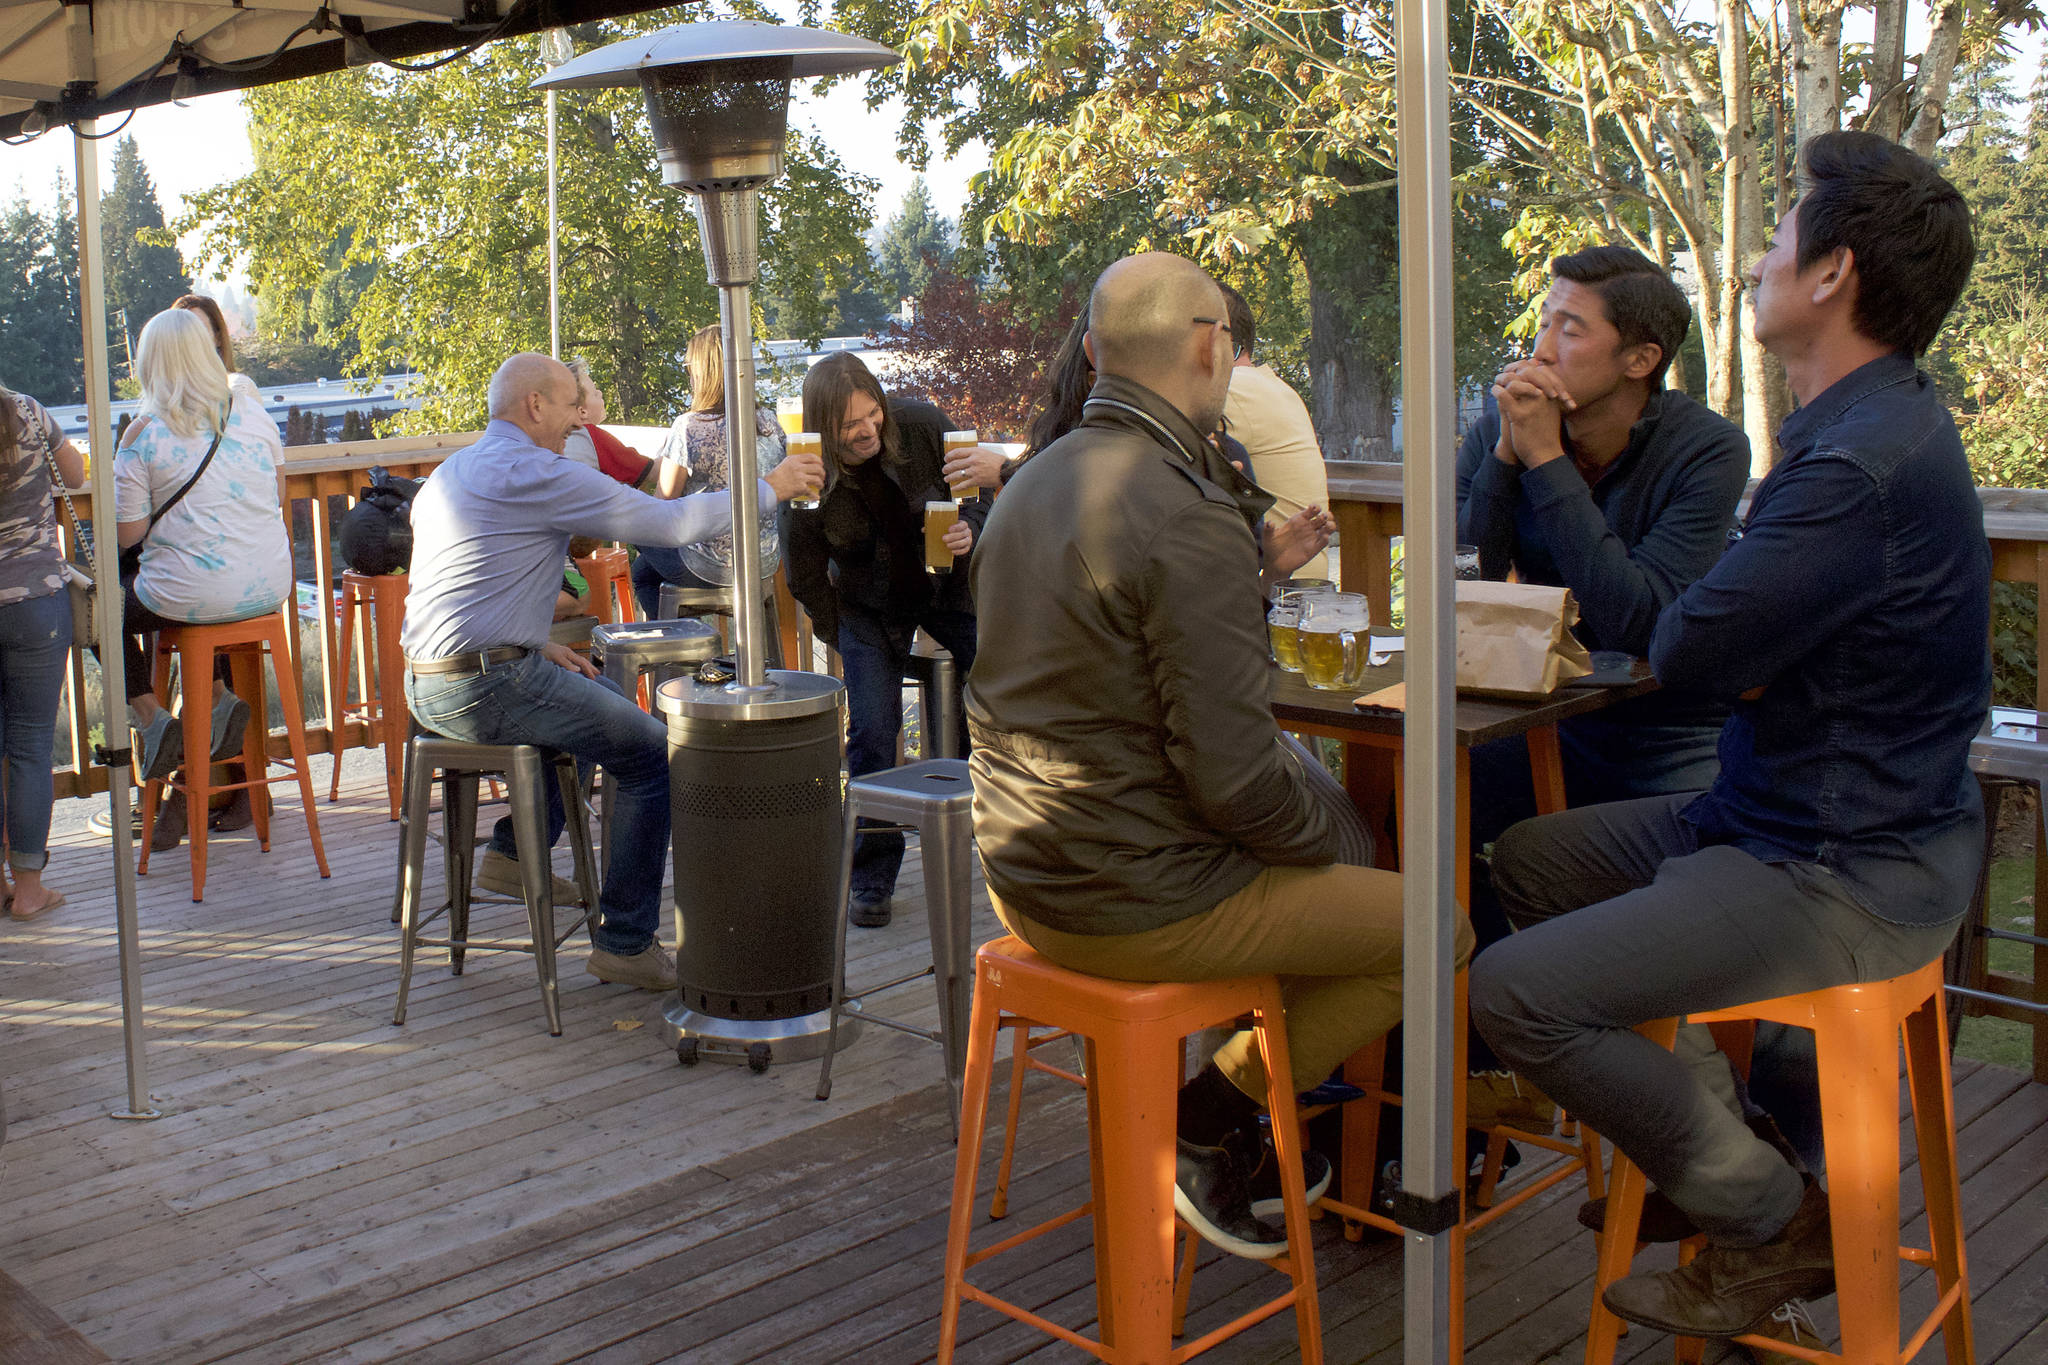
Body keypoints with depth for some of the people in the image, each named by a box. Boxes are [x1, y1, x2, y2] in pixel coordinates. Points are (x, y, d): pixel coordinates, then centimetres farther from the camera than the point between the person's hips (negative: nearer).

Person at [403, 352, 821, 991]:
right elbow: (670, 523, -11)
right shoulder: (537, 475, -12)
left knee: (603, 696, 30)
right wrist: (768, 488, 0)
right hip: (489, 687, -10)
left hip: (429, 685, 10)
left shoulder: (448, 473, 18)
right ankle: (625, 943, -1)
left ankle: (517, 849, 26)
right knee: (655, 753, -5)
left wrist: (535, 645, 17)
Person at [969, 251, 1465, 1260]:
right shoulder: (1190, 522, -22)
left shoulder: (1030, 486, 7)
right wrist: (1331, 839, -3)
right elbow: (1234, 777, -23)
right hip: (1140, 905, -9)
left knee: (1331, 822, 29)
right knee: (1435, 928, 4)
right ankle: (1208, 1116, 6)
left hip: (1026, 876, 9)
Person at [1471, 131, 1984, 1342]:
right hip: (1786, 818, 11)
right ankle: (1705, 1126, 24)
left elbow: (1686, 650, -23)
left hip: (1845, 878, -11)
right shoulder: (1870, 424, 11)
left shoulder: (1864, 465, -27)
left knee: (1516, 992, -17)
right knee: (1530, 858, 20)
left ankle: (1774, 1221, 2)